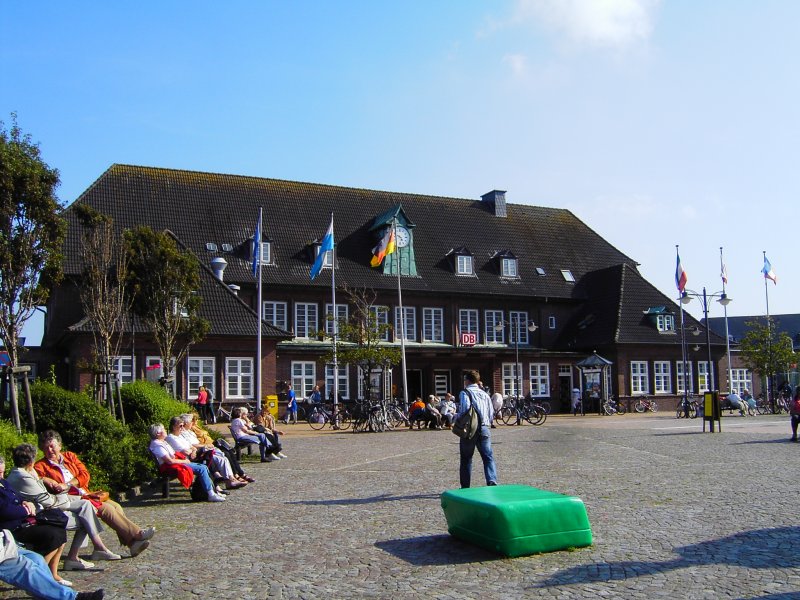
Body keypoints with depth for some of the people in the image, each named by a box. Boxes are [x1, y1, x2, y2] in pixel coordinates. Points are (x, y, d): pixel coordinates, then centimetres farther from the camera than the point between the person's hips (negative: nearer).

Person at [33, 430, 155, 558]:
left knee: (115, 506, -14)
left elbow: (85, 475, 6)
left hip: (85, 494, 6)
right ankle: (137, 533, -23)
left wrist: (67, 485, -8)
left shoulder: (70, 456, 17)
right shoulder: (40, 466, 6)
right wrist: (45, 480, -26)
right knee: (105, 508, -24)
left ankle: (132, 543, -19)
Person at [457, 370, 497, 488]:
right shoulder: (485, 394, 14)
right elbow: (491, 414, 15)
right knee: (488, 457, 1)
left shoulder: (465, 393, -4)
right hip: (484, 429, 4)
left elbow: (464, 410, -17)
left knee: (466, 459, 8)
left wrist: (456, 419, -2)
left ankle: (465, 487, 14)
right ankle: (492, 481, -19)